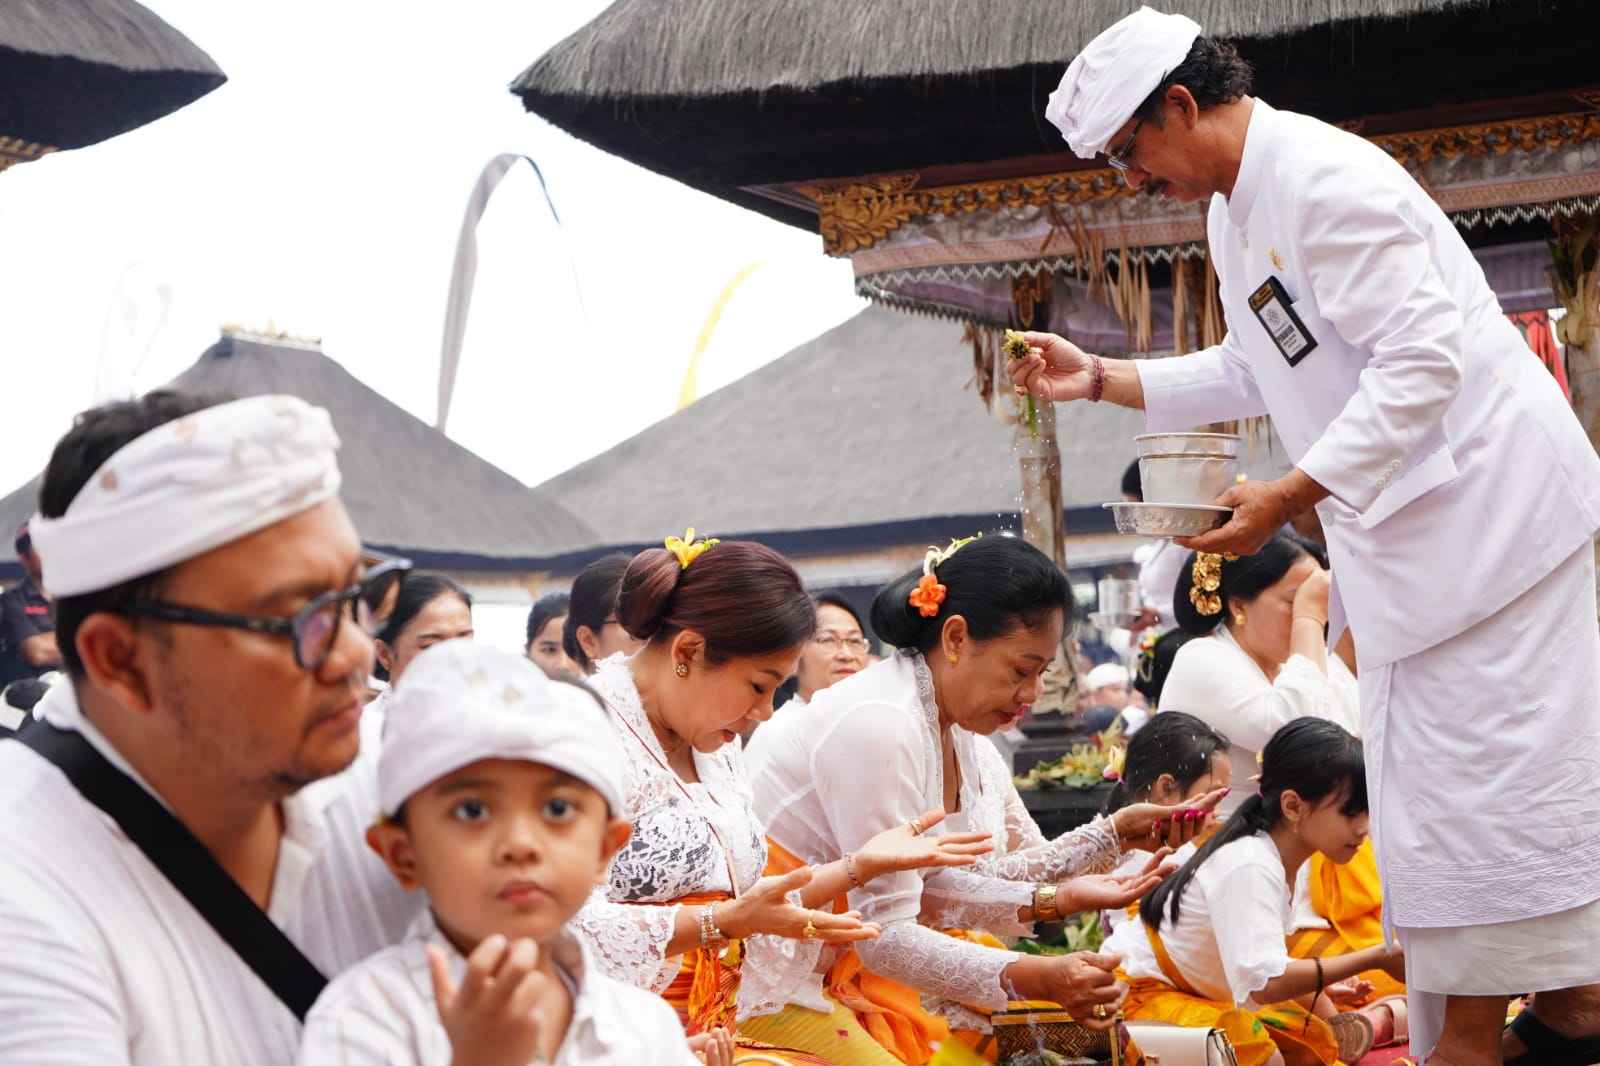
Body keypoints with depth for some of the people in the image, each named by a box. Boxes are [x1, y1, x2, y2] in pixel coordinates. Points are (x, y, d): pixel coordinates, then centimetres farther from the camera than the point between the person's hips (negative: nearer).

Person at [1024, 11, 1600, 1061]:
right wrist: (1100, 377, 18)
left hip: (1484, 501, -11)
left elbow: (1421, 361, -25)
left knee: (1483, 771, -7)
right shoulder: (1235, 207, 14)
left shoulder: (1326, 181, -19)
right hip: (1405, 532, 11)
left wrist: (1288, 498, -25)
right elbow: (1258, 371, 25)